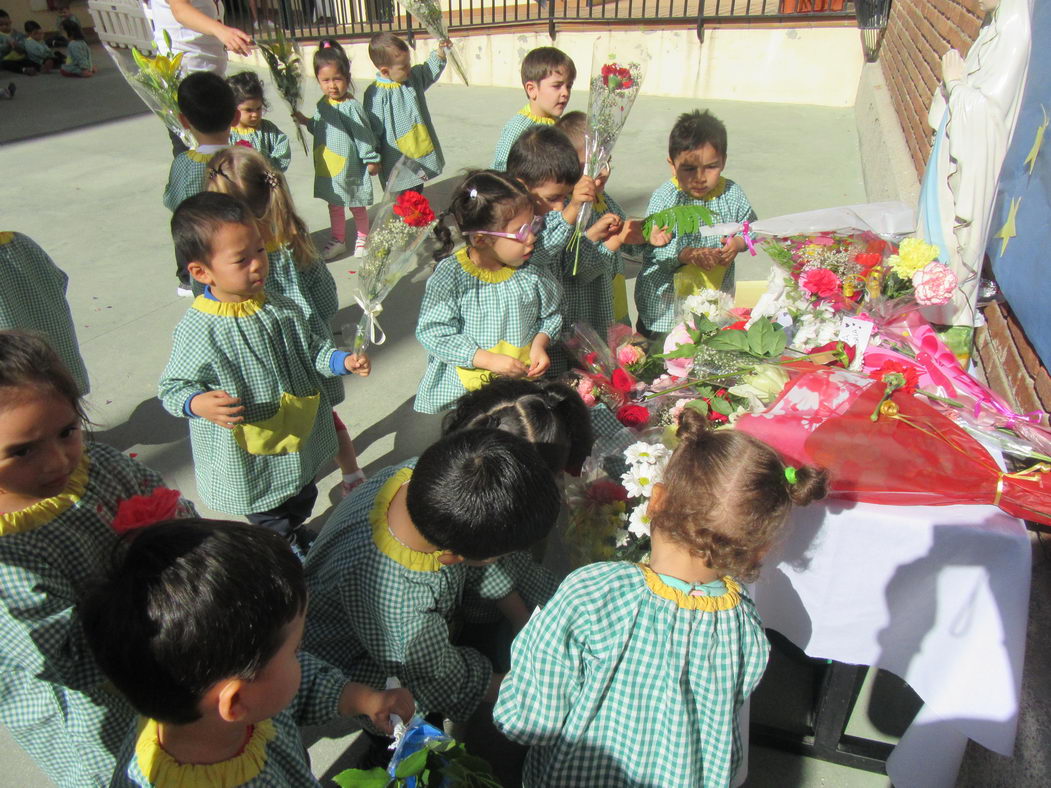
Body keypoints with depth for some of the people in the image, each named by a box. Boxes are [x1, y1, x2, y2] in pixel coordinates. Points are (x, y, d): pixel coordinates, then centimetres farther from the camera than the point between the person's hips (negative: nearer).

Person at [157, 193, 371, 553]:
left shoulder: (283, 309, -9)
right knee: (269, 519, 19)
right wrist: (198, 404, -33)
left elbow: (311, 349, 6)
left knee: (302, 498, 30)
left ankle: (294, 534, 60)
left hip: (300, 442, 5)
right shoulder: (197, 329, -23)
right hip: (249, 459, -5)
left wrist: (343, 361, -11)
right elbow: (173, 387, -13)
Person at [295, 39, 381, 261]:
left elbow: (363, 134, -13)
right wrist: (306, 121, 5)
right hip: (327, 168, 7)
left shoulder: (351, 107, -17)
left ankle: (362, 239, 29)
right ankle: (338, 240, 33)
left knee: (356, 206, 9)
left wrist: (371, 159, -10)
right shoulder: (322, 105, 4)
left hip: (350, 167, -7)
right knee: (334, 204, 18)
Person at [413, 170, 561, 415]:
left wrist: (539, 344, -11)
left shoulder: (533, 269, -6)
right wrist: (489, 360, -21)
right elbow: (432, 332, -17)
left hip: (523, 381, 3)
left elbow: (549, 316, 9)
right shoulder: (451, 275, -17)